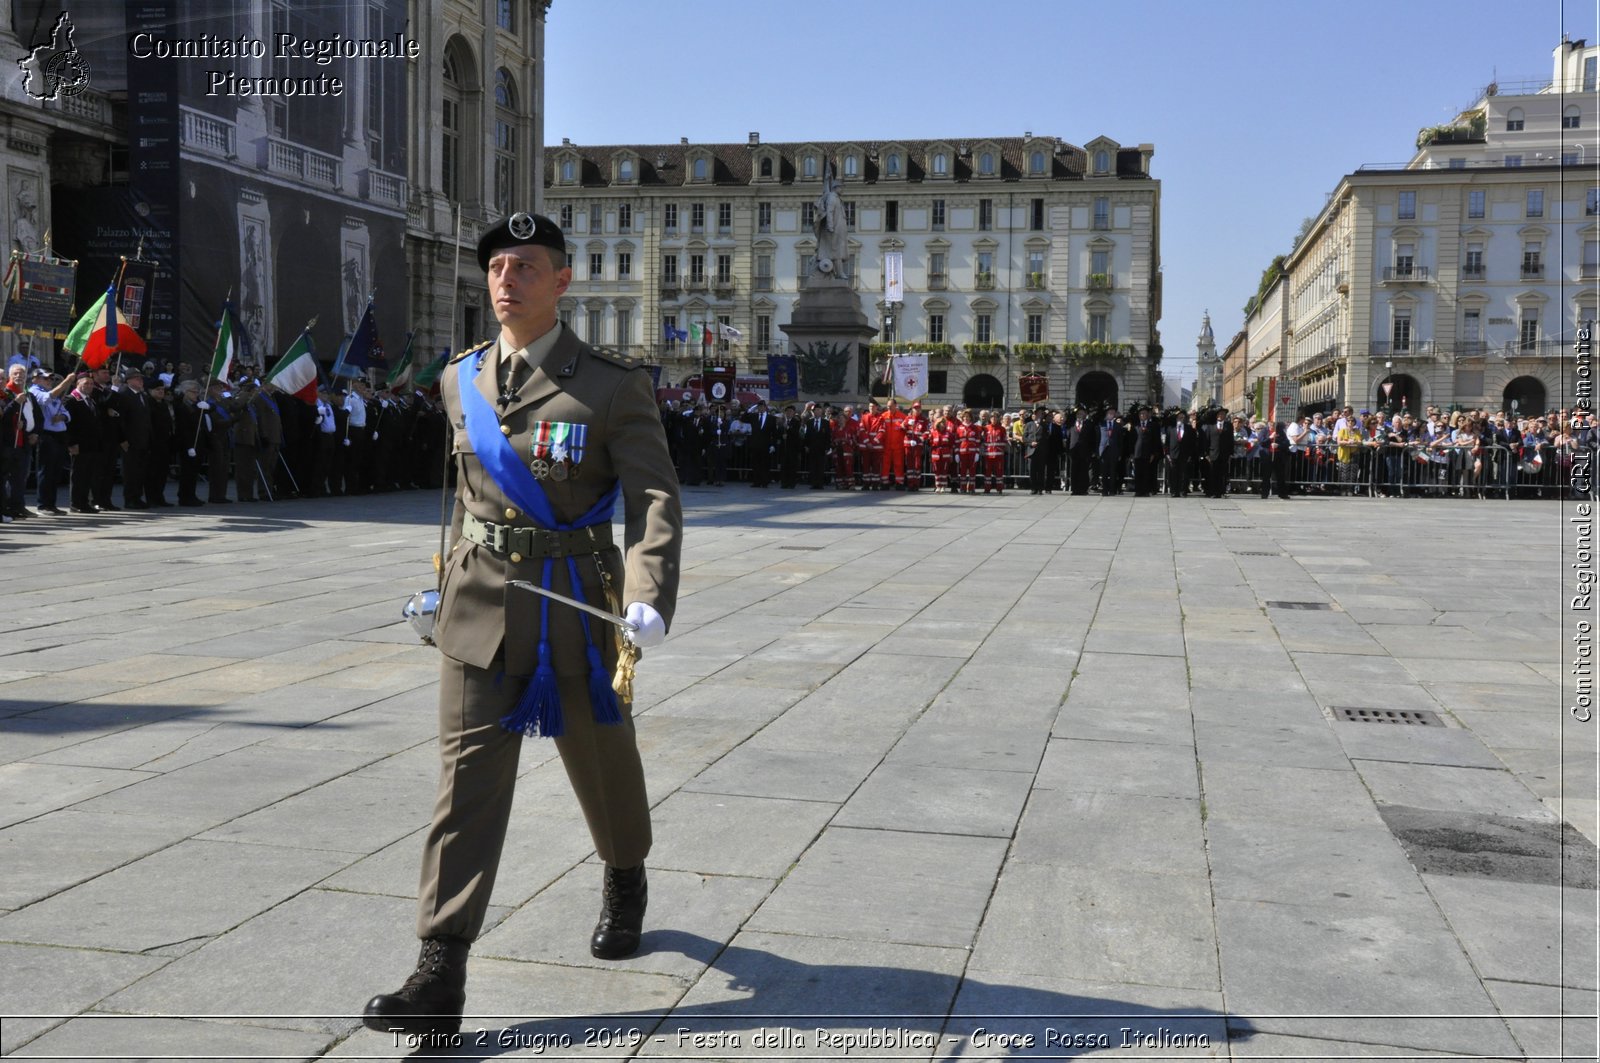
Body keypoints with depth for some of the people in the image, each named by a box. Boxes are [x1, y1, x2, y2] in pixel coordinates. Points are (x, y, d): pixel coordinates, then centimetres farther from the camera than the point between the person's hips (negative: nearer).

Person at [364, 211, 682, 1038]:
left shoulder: (613, 384, -8)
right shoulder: (461, 380, 6)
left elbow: (655, 499, -16)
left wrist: (649, 596, -31)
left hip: (576, 606, -2)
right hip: (479, 610, 3)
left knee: (602, 766, 16)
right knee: (466, 781, -5)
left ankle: (626, 884, 45)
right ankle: (440, 975, -5)